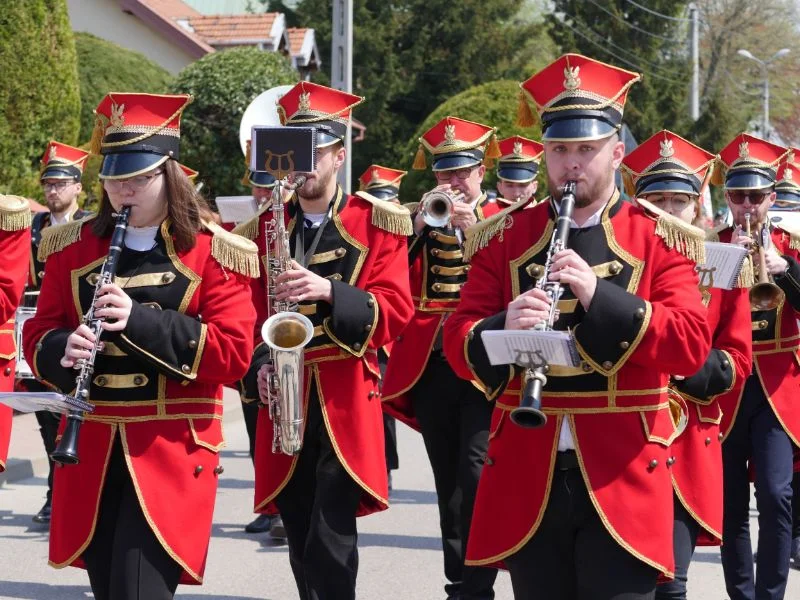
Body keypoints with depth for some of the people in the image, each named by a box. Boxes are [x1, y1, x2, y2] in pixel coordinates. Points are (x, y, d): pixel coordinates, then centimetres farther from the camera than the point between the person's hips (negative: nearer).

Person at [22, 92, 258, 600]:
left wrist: (141, 320, -22)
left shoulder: (213, 252, -4)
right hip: (91, 447, 4)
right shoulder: (74, 247, 8)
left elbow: (234, 354, -11)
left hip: (170, 450, -4)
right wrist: (63, 350, -16)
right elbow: (39, 334, 10)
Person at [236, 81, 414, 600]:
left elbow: (394, 312, -9)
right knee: (302, 544, 9)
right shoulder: (263, 229, 11)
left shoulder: (377, 223, 0)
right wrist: (259, 368, -9)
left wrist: (329, 291, -24)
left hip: (346, 402, -4)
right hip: (284, 400, 4)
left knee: (330, 544, -11)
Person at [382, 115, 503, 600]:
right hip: (428, 368, 4)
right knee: (448, 482, 10)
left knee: (477, 476, -15)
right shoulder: (419, 221, 12)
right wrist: (419, 227, -10)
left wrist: (474, 229, -20)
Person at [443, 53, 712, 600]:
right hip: (527, 472, 2)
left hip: (622, 474, -2)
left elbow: (693, 347, -8)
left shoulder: (659, 239, 3)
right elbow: (459, 345, 3)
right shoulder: (504, 238, 9)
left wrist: (600, 296, -21)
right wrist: (505, 329, -21)